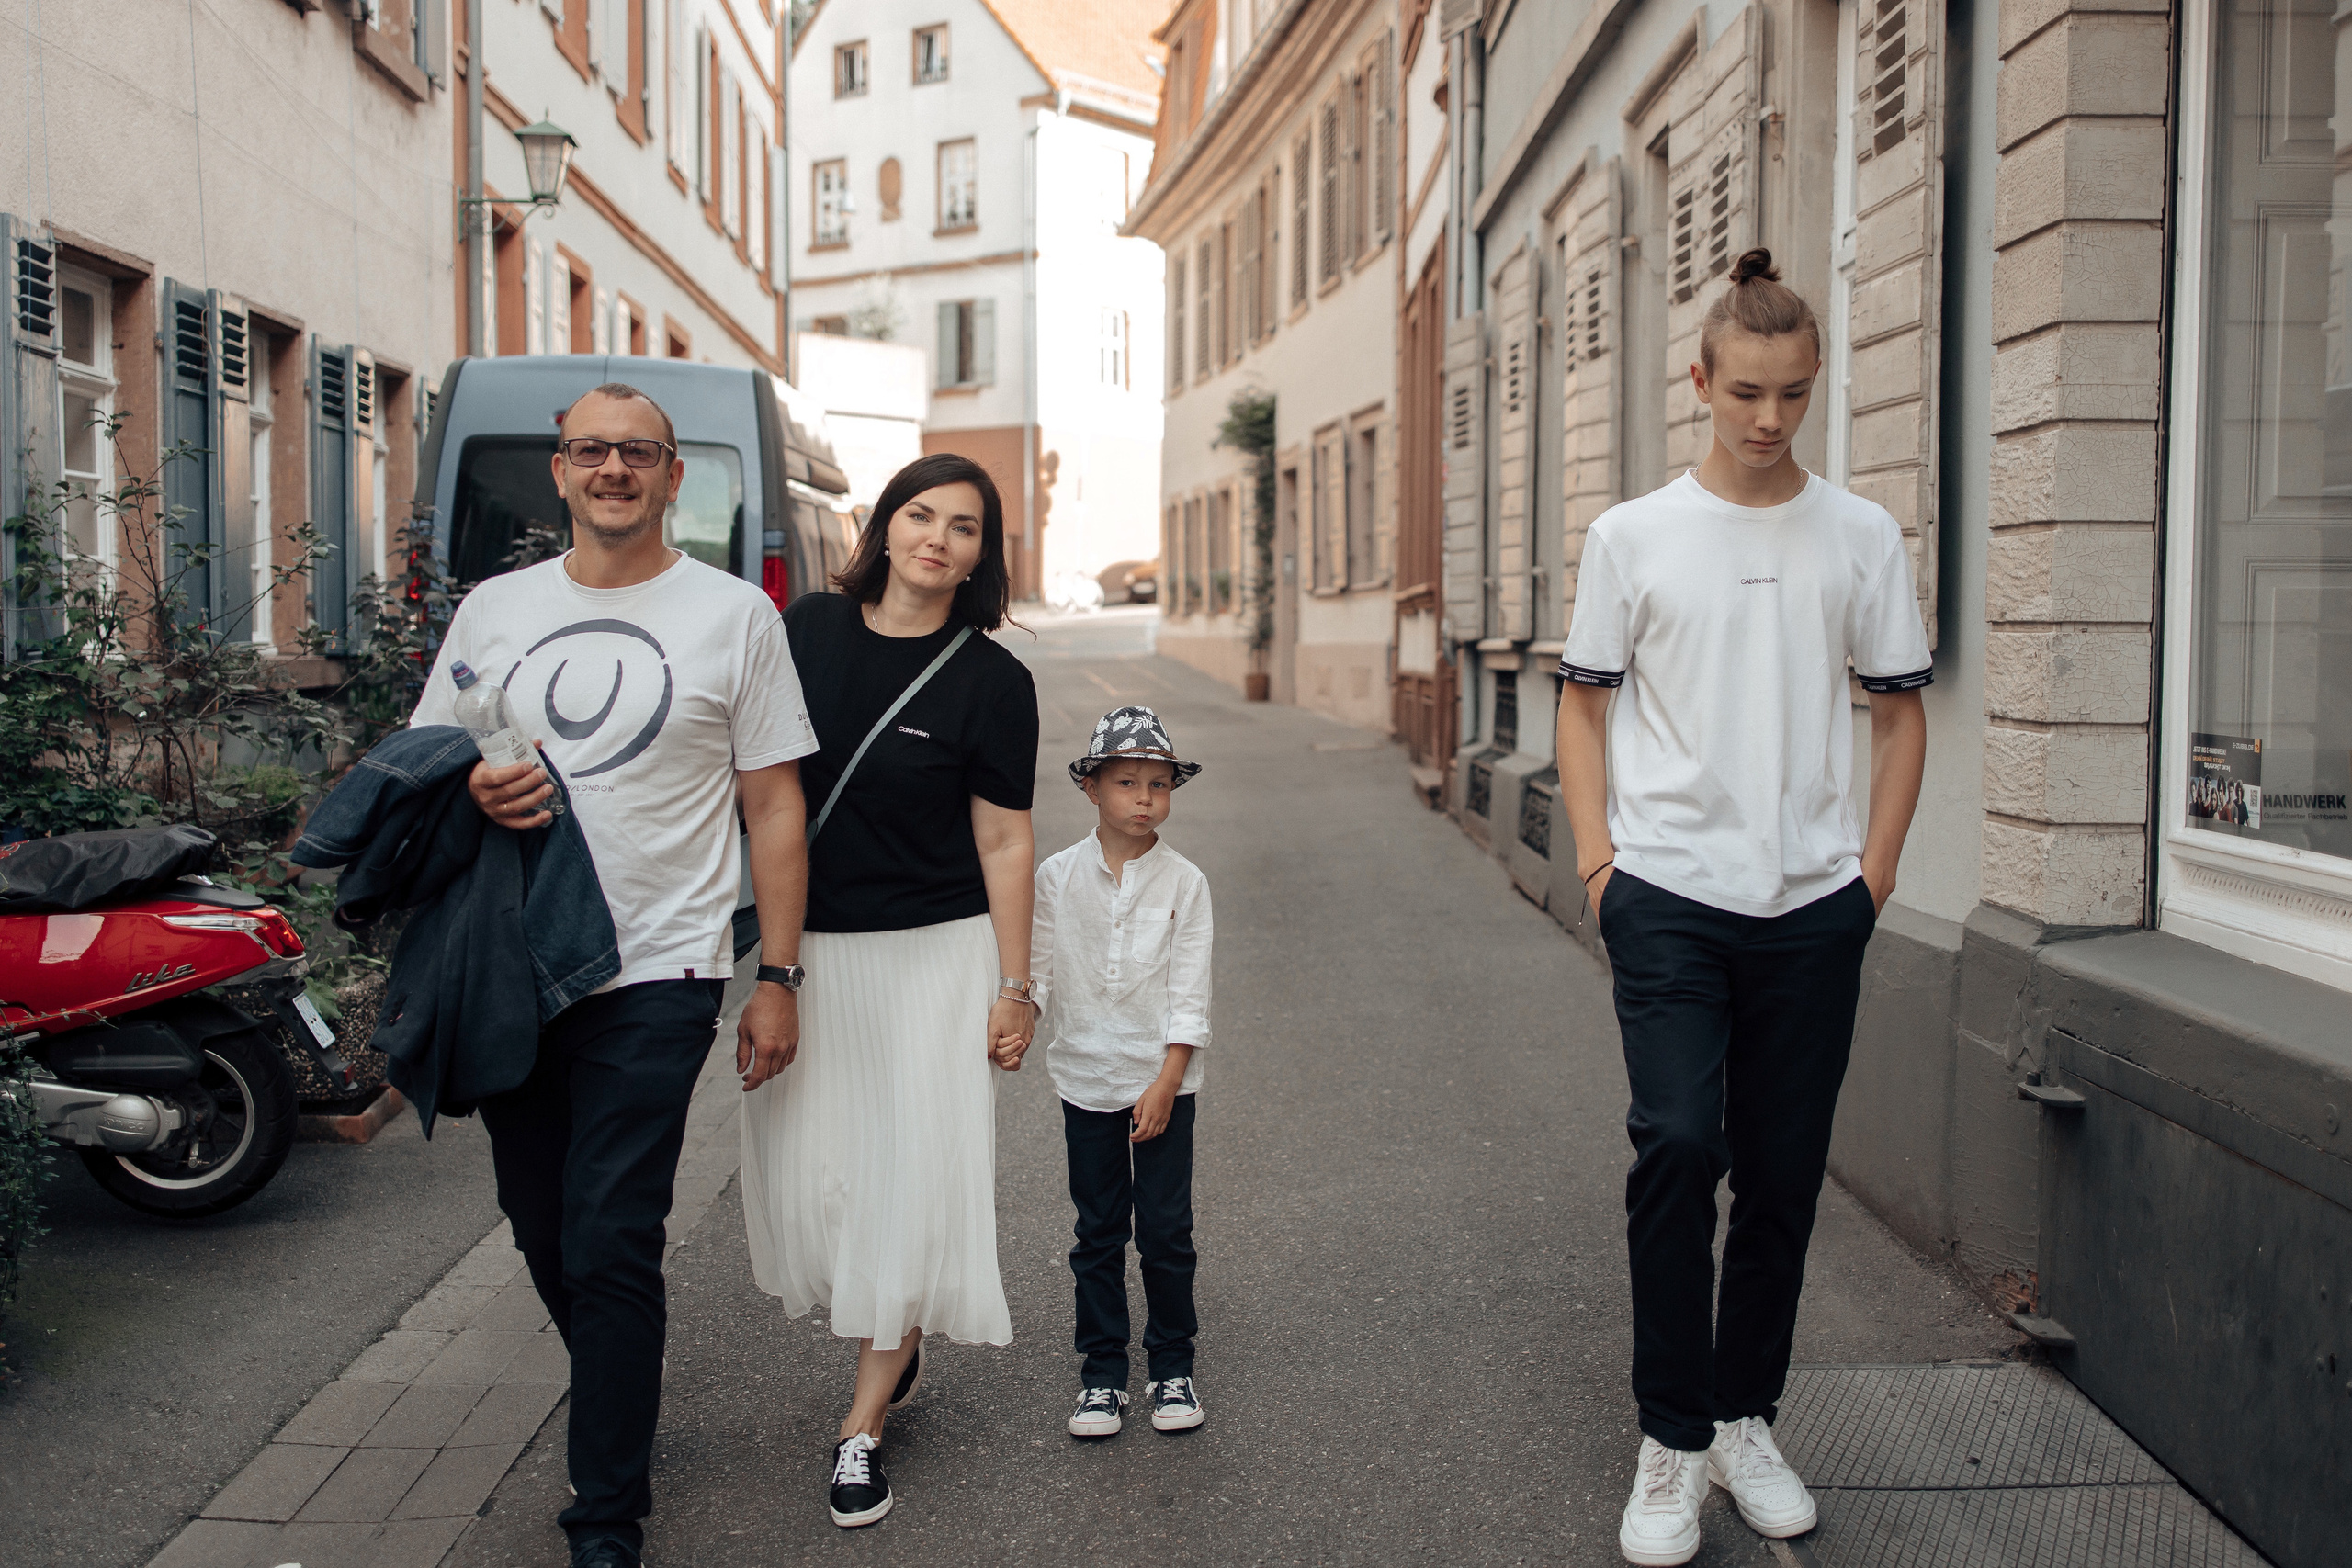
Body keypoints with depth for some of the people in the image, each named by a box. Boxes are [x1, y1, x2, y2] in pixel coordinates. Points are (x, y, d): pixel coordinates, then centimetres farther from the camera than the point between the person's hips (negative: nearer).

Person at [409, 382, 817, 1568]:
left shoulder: (733, 615, 1)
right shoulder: (492, 611, 11)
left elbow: (774, 807, 1)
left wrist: (778, 979, -3)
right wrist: (470, 792, -10)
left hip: (653, 979, -4)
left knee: (610, 1251, -8)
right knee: (544, 1237, 15)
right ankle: (621, 1410, 40)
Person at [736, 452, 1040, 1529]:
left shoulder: (991, 680, -8)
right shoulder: (810, 627, 1)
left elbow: (1004, 842, -6)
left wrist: (1013, 987, -6)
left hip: (931, 953, -3)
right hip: (804, 946, 3)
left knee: (912, 1177, 0)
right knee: (809, 1168, 8)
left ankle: (862, 1426, 15)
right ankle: (899, 1350, 35)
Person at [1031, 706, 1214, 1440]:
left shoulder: (1184, 882, -5)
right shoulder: (1056, 877, -2)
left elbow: (1189, 992, -6)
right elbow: (1038, 971, 1)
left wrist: (1165, 1084, -11)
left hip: (1163, 1081, -1)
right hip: (1086, 1078, 1)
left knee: (1166, 1231, 3)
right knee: (1098, 1234, 9)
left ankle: (1173, 1366, 19)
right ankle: (1102, 1372, 20)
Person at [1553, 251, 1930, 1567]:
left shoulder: (1861, 537, 6)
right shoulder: (1634, 536, 3)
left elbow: (1902, 708, 11)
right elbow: (1586, 702, 8)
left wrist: (1878, 861, 3)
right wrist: (1599, 855, -1)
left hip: (1814, 905, 2)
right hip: (1669, 896, -2)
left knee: (1784, 1172, 8)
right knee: (1678, 1144, -13)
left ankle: (1746, 1422, 25)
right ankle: (1672, 1445, 0)